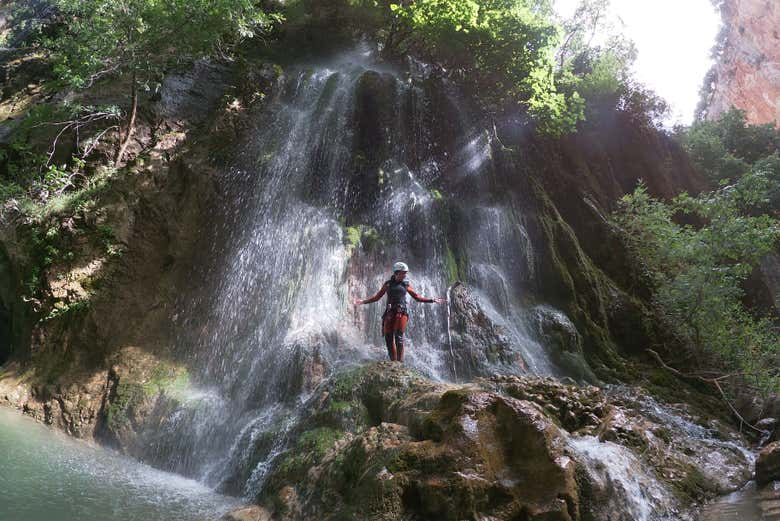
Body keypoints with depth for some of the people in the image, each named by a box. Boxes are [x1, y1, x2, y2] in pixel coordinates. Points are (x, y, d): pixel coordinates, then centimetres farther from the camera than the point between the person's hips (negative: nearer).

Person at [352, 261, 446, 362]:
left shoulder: (405, 285, 13)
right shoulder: (388, 284, 13)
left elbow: (417, 297, 18)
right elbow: (377, 297, 18)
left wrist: (433, 300, 13)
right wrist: (363, 301, 11)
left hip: (401, 313, -2)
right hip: (389, 313, 2)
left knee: (399, 336, -13)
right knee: (388, 337, -3)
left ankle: (400, 361, -11)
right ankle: (393, 361, 7)